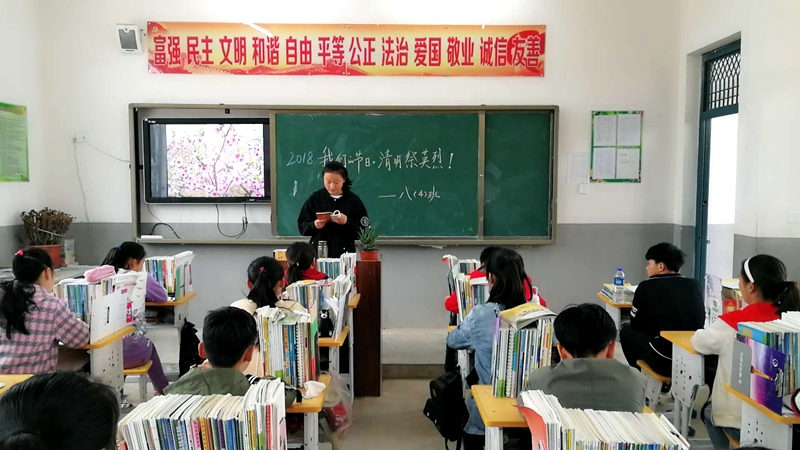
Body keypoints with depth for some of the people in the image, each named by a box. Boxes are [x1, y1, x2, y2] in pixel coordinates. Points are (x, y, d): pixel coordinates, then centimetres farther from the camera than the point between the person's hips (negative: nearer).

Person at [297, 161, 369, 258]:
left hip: (344, 253, -1)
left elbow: (363, 231, -2)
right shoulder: (315, 198, 3)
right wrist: (314, 225, -13)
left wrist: (347, 222, -18)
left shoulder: (354, 200, -1)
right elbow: (302, 226, 6)